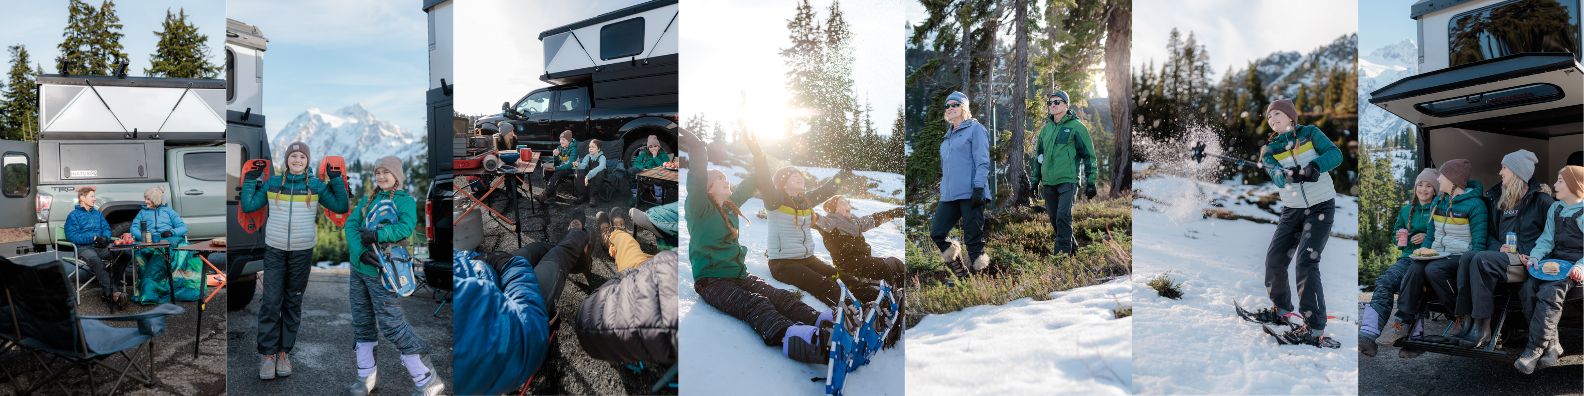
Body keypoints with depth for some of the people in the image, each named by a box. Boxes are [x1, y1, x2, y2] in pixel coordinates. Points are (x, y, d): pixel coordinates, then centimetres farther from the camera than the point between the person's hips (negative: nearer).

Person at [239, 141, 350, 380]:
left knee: (293, 304, 9)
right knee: (271, 302, -6)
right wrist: (250, 180, 2)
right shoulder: (272, 183, 4)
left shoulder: (316, 185, 2)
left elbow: (341, 207, -2)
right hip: (274, 251, 0)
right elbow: (248, 206, 7)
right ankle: (267, 354, 4)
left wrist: (336, 179, -6)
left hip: (302, 253, 0)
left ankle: (284, 352, 18)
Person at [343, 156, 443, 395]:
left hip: (381, 270, -6)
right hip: (358, 268, 6)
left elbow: (406, 227, -20)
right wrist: (360, 250, -17)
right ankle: (367, 375, 24)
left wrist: (376, 235, -30)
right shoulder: (368, 200, 12)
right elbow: (350, 224, -1)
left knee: (391, 324, -8)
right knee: (361, 321, 11)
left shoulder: (405, 200, -3)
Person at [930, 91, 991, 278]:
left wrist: (979, 188, -18)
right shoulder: (948, 135, 22)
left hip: (970, 194, -8)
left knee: (973, 239, -4)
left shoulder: (975, 129, 0)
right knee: (936, 234, 1)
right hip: (949, 196, 8)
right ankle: (961, 273, 14)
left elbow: (983, 162, -9)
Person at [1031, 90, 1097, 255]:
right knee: (1054, 219, 10)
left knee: (1063, 216, -17)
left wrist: (1091, 181, -6)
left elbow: (1089, 154, -2)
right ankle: (1073, 247, 28)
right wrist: (1035, 180, 19)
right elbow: (1038, 156, 22)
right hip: (1048, 182, 6)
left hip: (1068, 180, -6)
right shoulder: (1045, 128, 14)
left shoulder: (1076, 126, -2)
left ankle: (1063, 251, -11)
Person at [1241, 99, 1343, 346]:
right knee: (1274, 259, 2)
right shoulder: (1270, 150, 4)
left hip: (1321, 208, -5)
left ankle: (1314, 328, -17)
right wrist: (1292, 175, -38)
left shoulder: (1310, 133, -2)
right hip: (1291, 211, 5)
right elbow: (1277, 177, -15)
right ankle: (1281, 310, 27)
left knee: (1306, 261, -17)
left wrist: (1314, 166, -34)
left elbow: (1335, 155, -15)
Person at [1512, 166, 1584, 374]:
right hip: (1553, 261, 6)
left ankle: (1534, 350, -29)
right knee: (1527, 290, -21)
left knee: (1549, 292, -30)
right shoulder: (1555, 208, 16)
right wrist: (1535, 257, -6)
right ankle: (1551, 346, -19)